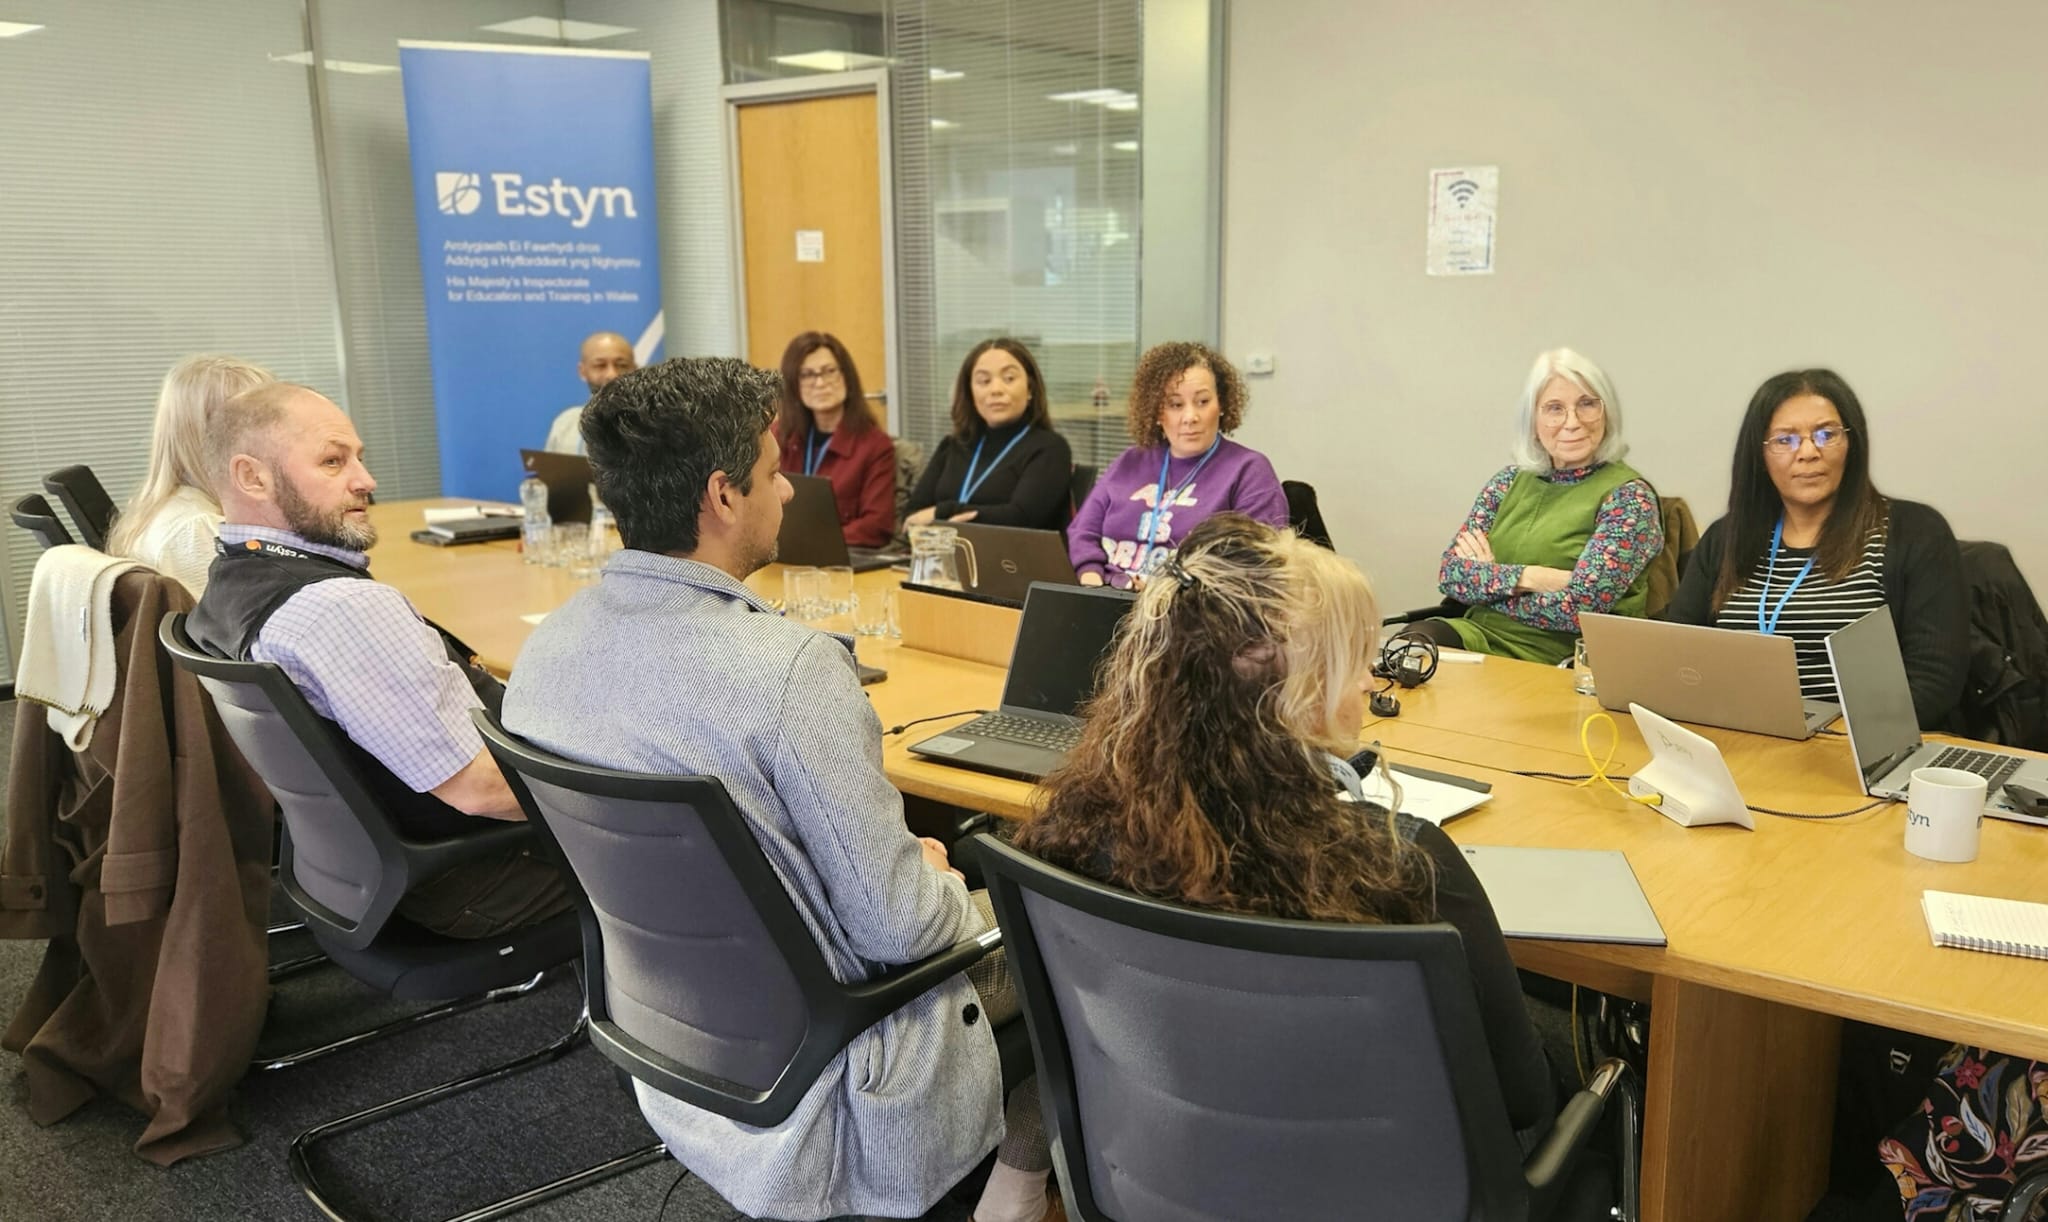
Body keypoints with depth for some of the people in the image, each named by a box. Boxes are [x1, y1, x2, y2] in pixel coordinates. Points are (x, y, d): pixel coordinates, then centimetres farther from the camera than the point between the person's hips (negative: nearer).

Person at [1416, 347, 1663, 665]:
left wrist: (1486, 580, -5)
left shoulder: (1629, 496, -5)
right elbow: (1450, 572, 2)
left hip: (1558, 657, -5)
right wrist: (1528, 577, -13)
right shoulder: (1511, 480, 10)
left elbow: (1579, 607, -15)